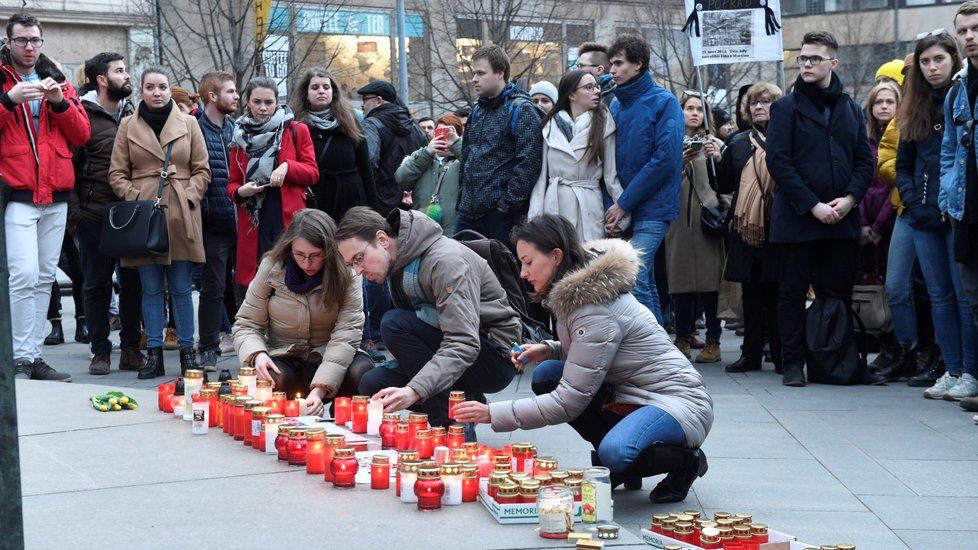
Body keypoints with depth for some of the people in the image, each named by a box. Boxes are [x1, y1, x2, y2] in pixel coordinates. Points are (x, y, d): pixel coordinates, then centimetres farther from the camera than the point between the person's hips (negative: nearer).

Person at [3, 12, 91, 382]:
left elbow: (81, 135, 8)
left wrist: (60, 101, -6)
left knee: (45, 278, 7)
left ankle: (33, 356, 14)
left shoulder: (57, 82, 16)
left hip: (55, 197, 5)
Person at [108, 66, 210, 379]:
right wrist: (135, 200, -7)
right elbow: (117, 173, 7)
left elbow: (202, 170, 8)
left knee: (181, 288, 2)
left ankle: (187, 352, 9)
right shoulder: (128, 126, 9)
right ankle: (154, 355, 9)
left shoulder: (189, 124, 8)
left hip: (181, 217, 0)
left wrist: (187, 198, -6)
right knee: (151, 289, 4)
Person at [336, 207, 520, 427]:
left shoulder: (445, 260, -23)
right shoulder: (397, 265, 5)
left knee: (393, 324, -23)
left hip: (497, 356, -9)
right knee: (371, 385, -9)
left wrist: (415, 390, -43)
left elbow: (464, 345, -32)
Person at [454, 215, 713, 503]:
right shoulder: (577, 292, 3)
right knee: (546, 375, -3)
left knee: (615, 453, -37)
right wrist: (549, 349, -1)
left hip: (678, 401, -10)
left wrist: (492, 414, -21)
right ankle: (621, 459, 5)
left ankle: (686, 460, -5)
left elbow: (569, 402, -24)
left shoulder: (596, 310, -25)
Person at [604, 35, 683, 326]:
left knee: (634, 281, -17)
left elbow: (664, 160, -14)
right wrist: (613, 203, 1)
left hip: (651, 209, -7)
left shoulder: (663, 102, -5)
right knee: (646, 283, 12)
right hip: (622, 212, 7)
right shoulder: (615, 106, 15)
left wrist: (625, 203, -14)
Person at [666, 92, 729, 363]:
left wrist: (717, 159, -14)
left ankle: (713, 343, -3)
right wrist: (679, 163, -13)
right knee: (679, 279, 0)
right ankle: (682, 339, 9)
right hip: (678, 218, 1)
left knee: (709, 279, -5)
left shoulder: (715, 144, 11)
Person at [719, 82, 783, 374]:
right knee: (751, 295, 8)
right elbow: (724, 186, 15)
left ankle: (780, 354, 6)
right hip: (745, 226, 4)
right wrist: (717, 161, 0)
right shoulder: (738, 142, 16)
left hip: (777, 228, -4)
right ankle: (751, 354, 14)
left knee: (776, 294, -1)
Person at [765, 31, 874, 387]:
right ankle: (793, 363, 9)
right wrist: (813, 205, -14)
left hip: (842, 219, 3)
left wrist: (850, 198, -8)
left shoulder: (851, 110, 13)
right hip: (798, 219, -3)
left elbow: (865, 161, 11)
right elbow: (777, 161, -7)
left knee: (839, 292, 6)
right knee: (793, 292, 2)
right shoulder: (786, 107, 1)